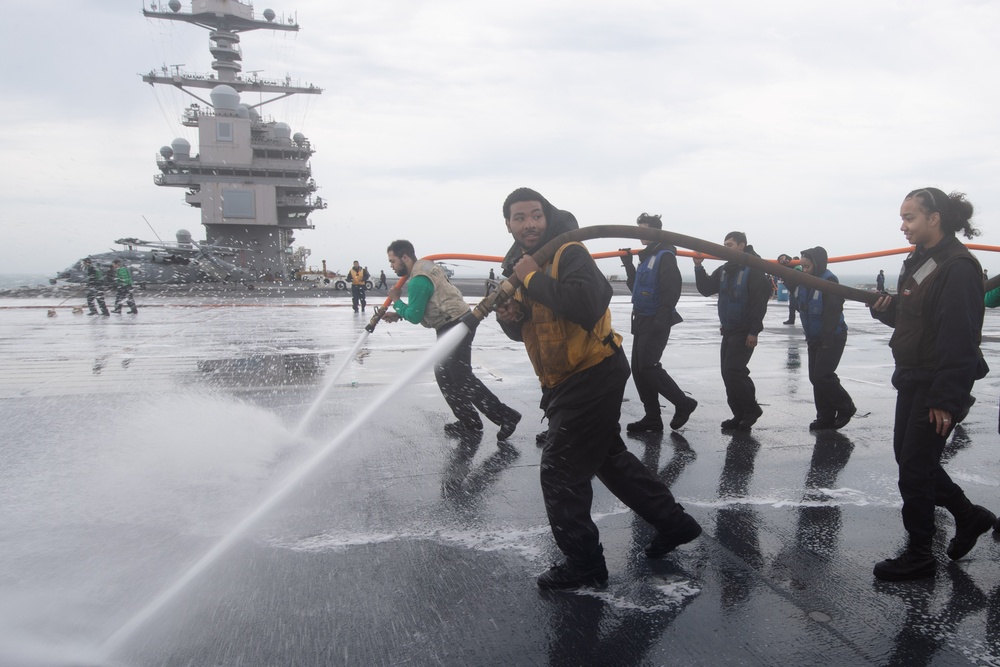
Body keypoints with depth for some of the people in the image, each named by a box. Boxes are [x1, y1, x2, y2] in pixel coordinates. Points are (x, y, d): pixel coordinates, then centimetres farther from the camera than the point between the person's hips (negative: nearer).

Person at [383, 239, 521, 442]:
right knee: (445, 375, 13)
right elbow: (418, 308, 21)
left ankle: (505, 416, -4)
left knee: (462, 378, -9)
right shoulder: (425, 267, 14)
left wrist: (396, 301, 1)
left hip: (456, 326, -11)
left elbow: (414, 316, -14)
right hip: (452, 326, 11)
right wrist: (398, 314, 11)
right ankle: (469, 422, 17)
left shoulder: (419, 280, -19)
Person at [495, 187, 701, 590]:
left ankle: (583, 563, 13)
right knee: (609, 458, 20)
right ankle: (673, 523, 35)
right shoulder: (517, 265, 9)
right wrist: (509, 317, -10)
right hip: (564, 382, 10)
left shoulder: (569, 254, -18)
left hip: (594, 375, -10)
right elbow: (523, 329, 13)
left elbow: (587, 303, -37)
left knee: (560, 470, -4)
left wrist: (533, 278, -28)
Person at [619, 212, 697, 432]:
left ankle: (683, 403, 3)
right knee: (638, 369, 7)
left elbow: (671, 290, -20)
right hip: (642, 321, 9)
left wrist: (662, 319, -25)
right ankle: (652, 417, 13)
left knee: (648, 367, -12)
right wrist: (629, 266, 17)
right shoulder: (647, 256, 17)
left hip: (656, 323, -9)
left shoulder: (665, 256, -11)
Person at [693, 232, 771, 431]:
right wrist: (699, 267, -2)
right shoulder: (724, 270, 11)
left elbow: (760, 302, -18)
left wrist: (754, 331, -21)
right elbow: (706, 289, 10)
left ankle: (751, 409, 3)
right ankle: (740, 414, 16)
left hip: (745, 332, -8)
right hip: (728, 330, 8)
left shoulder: (754, 269, -13)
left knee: (733, 370, -14)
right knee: (728, 372, 8)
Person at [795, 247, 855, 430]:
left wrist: (827, 342, -24)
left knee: (822, 376, -12)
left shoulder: (829, 281, -19)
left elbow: (832, 314, -23)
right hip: (814, 338, 9)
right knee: (815, 377, 8)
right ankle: (826, 417, 16)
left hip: (832, 338, -8)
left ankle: (845, 407, 9)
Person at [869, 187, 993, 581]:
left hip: (938, 386, -10)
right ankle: (969, 516, 37)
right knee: (909, 457, 18)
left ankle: (919, 555, 14)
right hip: (912, 379, 10)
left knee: (915, 466, -2)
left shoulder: (959, 268, -18)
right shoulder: (917, 261, 11)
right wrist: (886, 309, -2)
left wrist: (945, 399, -24)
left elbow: (960, 338, -22)